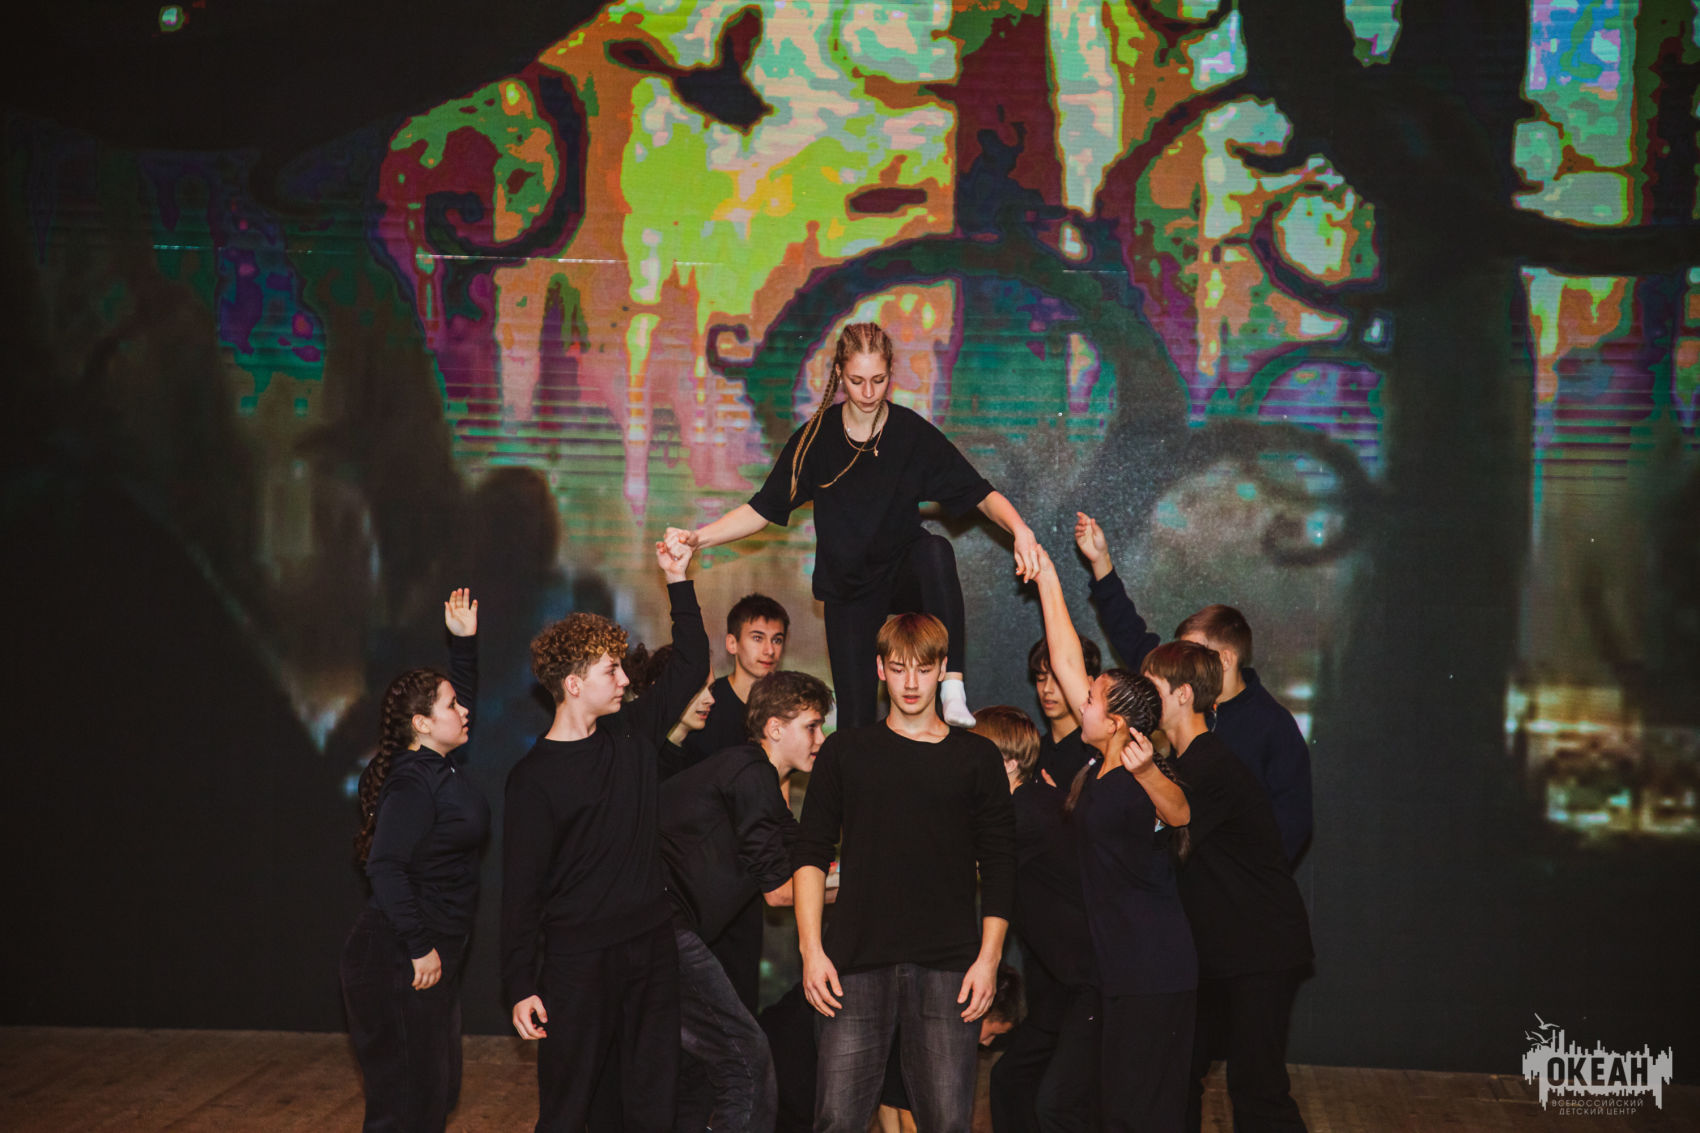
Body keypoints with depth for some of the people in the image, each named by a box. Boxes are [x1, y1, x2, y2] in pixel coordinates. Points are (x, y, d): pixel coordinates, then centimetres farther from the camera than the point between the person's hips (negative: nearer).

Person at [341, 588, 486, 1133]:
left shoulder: (437, 767, 10)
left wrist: (465, 639, 20)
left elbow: (463, 699, 27)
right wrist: (419, 948, -24)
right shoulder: (412, 785, -19)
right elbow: (385, 868, -26)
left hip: (434, 952, 10)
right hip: (400, 960, -10)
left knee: (438, 1087, 15)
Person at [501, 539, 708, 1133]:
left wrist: (678, 581, 9)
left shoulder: (631, 733, 7)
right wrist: (520, 986, -11)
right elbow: (520, 887, -8)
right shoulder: (534, 777, -8)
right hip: (578, 960, -5)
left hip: (652, 946, 5)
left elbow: (690, 666, 16)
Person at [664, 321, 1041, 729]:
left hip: (904, 574, -1)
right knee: (856, 722, -7)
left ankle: (952, 690, -39)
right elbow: (762, 510, -2)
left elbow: (982, 496, -12)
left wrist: (1020, 530, -34)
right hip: (849, 591, 1)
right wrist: (697, 537, -17)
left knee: (935, 550, -37)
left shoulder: (914, 434, -11)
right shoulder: (817, 437, -6)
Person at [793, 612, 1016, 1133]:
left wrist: (989, 957, -1)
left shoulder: (976, 757, 9)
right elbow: (812, 854, 9)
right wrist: (811, 950, -1)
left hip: (947, 969, 0)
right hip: (855, 963, 0)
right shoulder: (845, 750, 11)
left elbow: (998, 866, 8)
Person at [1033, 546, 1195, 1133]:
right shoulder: (1099, 771, 7)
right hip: (1120, 968, 9)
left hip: (1155, 973, -9)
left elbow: (1179, 812, -40)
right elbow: (1067, 664, 12)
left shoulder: (1141, 778, -16)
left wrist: (1146, 771, -60)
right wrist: (1046, 578, 14)